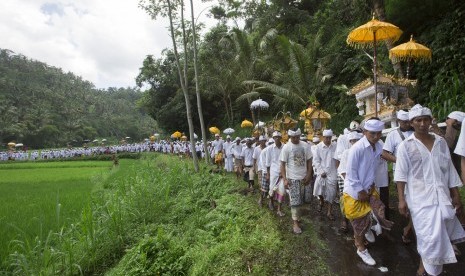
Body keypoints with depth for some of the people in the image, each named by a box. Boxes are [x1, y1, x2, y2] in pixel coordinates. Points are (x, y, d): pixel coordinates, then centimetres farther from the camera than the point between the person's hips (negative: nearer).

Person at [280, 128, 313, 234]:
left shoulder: (305, 146, 1)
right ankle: (295, 223, 6)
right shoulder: (286, 147, -9)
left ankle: (296, 216, 30)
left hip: (303, 177, 4)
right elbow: (282, 164, -8)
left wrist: (309, 175, 0)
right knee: (295, 201, -3)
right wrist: (285, 179, -13)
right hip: (292, 178, -4)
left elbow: (309, 161, 7)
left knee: (300, 200, 13)